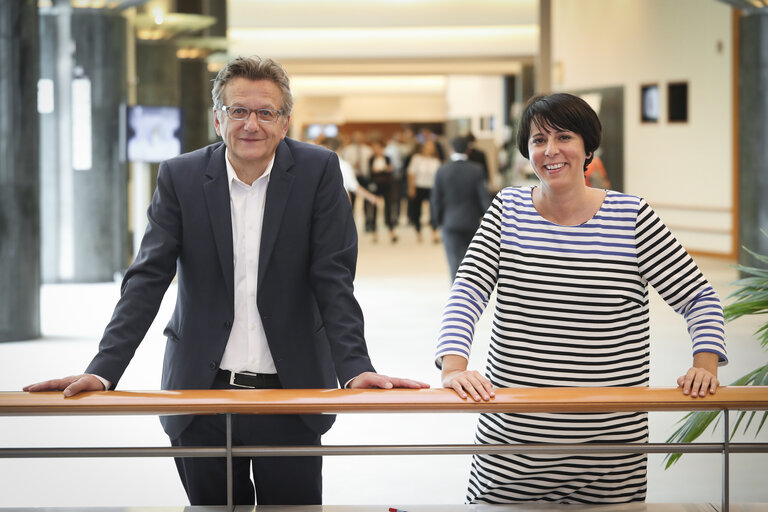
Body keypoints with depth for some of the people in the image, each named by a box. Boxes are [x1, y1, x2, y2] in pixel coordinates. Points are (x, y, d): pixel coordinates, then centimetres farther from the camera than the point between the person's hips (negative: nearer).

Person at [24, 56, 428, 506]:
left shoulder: (318, 171, -3)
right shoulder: (180, 177, -1)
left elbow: (333, 279, -7)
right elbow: (147, 280, -4)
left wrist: (356, 368, -20)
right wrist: (102, 371, -15)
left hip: (289, 395, -1)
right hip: (203, 391, 1)